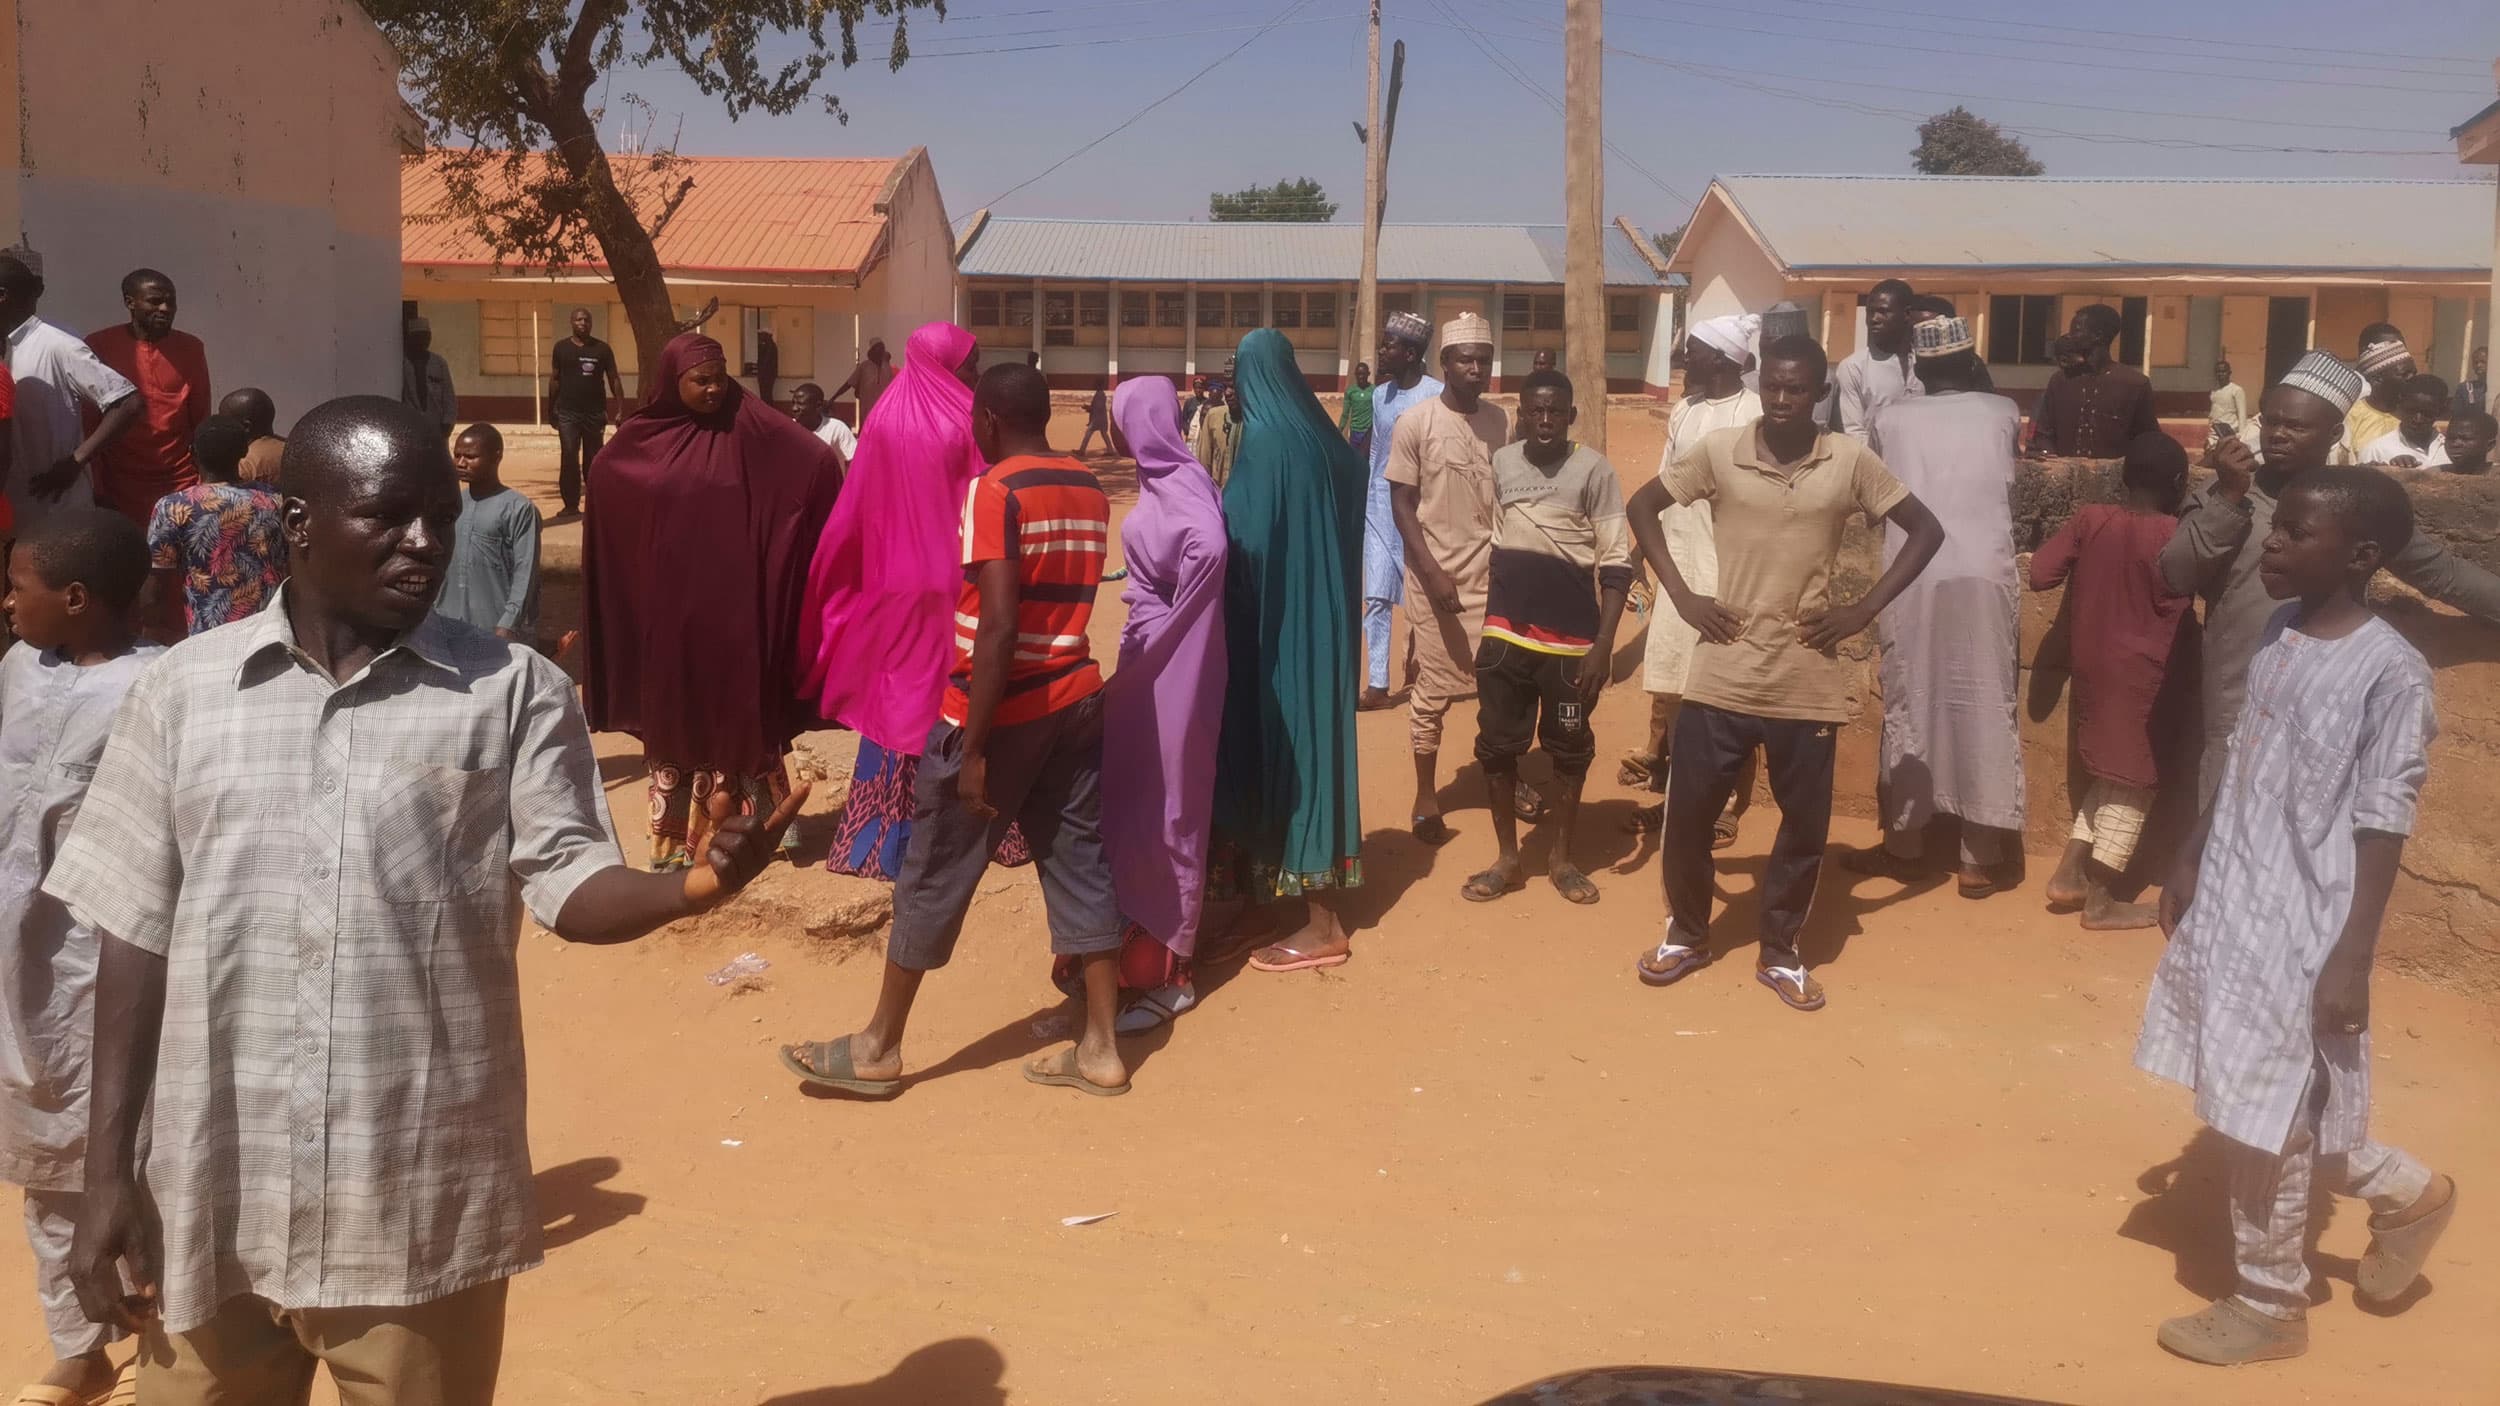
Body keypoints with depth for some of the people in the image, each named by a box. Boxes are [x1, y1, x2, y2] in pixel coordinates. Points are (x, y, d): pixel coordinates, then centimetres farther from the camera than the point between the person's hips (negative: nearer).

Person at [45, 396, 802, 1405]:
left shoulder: (516, 692, -2)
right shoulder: (184, 688, 2)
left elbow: (569, 883, -7)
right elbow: (136, 931, 5)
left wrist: (692, 887, -29)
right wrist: (108, 1171, 4)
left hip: (421, 1200, -1)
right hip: (211, 1197, 2)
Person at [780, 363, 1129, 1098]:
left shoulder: (994, 491, -14)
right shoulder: (1090, 490, 7)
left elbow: (999, 626, -22)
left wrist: (973, 746, -21)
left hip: (1003, 709, -7)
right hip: (1077, 700, 7)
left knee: (934, 878, 5)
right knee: (1081, 866, 10)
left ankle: (878, 1048, 17)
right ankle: (1100, 1049, 13)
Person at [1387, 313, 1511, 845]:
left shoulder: (1502, 422, 5)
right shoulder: (1415, 423, -6)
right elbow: (1402, 505, -6)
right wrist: (1433, 573, -14)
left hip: (1494, 574, 3)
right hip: (1437, 577, -3)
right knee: (1433, 692, 4)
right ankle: (1426, 796, 16)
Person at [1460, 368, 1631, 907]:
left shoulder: (1594, 469, -7)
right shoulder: (1500, 462, 5)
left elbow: (1616, 563, -8)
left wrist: (1604, 643, -14)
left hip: (1571, 634, -3)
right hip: (1505, 629, 3)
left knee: (1569, 747, 9)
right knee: (1496, 744, 6)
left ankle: (1562, 858, 23)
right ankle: (1507, 858, 19)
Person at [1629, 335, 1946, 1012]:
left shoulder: (1850, 461, -3)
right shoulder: (1718, 452, -3)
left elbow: (1927, 530, 4)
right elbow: (1642, 505, 8)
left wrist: (1863, 610, -5)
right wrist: (1680, 594, -2)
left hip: (1807, 682, 0)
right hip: (1722, 675, 0)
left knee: (1805, 825, 8)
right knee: (1687, 812, 6)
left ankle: (1779, 952, 27)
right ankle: (1687, 934, 29)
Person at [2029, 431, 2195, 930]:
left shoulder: (2090, 518, -1)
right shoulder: (2169, 535, -14)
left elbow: (2041, 573, -2)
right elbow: (2176, 614, -12)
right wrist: (2190, 663, 3)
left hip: (2092, 663, 6)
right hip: (2142, 672, -6)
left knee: (2110, 774, 20)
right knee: (2132, 781, 4)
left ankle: (2069, 874, 19)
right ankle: (2100, 901, 8)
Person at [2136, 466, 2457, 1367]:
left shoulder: (2390, 671, -17)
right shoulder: (2275, 638, 5)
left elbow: (2383, 826, -16)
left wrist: (2352, 959, -17)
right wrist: (2190, 865, 18)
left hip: (2303, 929, -8)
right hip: (2231, 906, 8)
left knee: (2263, 1117, 4)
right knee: (2247, 1108, 18)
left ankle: (2270, 1306, 23)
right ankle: (2405, 1193, 40)